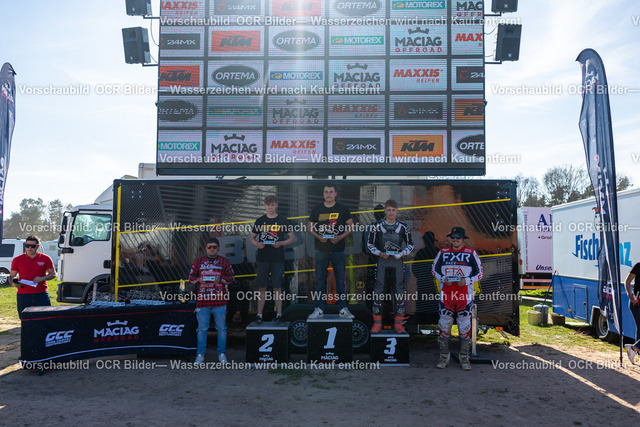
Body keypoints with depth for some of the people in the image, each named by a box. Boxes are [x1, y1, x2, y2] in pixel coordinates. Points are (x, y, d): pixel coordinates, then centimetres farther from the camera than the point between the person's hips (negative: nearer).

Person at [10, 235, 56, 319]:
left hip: (41, 294, -1)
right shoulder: (17, 260, 7)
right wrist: (13, 283, -10)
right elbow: (11, 275, 12)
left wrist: (42, 278, -13)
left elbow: (53, 273, 6)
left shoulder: (45, 258, 4)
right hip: (23, 295, 1)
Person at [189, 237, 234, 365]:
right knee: (202, 328, 5)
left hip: (219, 301, -1)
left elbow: (231, 278, 7)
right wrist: (199, 280, -7)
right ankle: (200, 355, 15)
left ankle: (222, 354, 16)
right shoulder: (198, 261, 11)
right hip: (202, 300, 1)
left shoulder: (224, 262, 7)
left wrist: (220, 279, -11)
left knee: (221, 328, 4)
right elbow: (191, 277, 14)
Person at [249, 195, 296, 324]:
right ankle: (259, 315, 9)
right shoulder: (260, 221, 8)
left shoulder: (283, 221, 4)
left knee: (277, 287, 1)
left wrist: (280, 243, -11)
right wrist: (257, 244, -8)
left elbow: (292, 238, 6)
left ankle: (279, 315, 8)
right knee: (262, 287, 4)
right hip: (262, 258, 1)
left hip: (277, 259, -1)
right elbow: (251, 238, 14)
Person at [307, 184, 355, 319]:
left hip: (338, 249, -1)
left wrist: (341, 237, -11)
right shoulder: (317, 209, 5)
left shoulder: (342, 209, 3)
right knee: (320, 280, 4)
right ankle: (319, 309, 11)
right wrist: (318, 236, -9)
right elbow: (309, 226, 9)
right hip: (321, 249, 1)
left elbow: (351, 225, 5)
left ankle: (343, 309, 12)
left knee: (340, 280, 4)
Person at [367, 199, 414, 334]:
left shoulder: (403, 227, 4)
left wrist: (401, 253, -7)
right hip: (382, 259, -1)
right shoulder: (377, 226, 1)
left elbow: (410, 245, 11)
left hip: (397, 260, 1)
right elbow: (370, 244, 6)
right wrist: (380, 253, -9)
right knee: (378, 290, -3)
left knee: (400, 291, -1)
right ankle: (377, 323, 7)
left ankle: (398, 323, 11)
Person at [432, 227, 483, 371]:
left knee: (465, 325, 2)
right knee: (444, 324, 3)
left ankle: (464, 358, 15)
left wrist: (466, 281, -11)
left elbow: (479, 272, 5)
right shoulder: (443, 252, 6)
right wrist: (443, 279, -4)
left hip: (465, 294, -1)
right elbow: (434, 269, 15)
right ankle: (444, 357, 15)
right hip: (446, 293, 1)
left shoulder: (471, 253, 1)